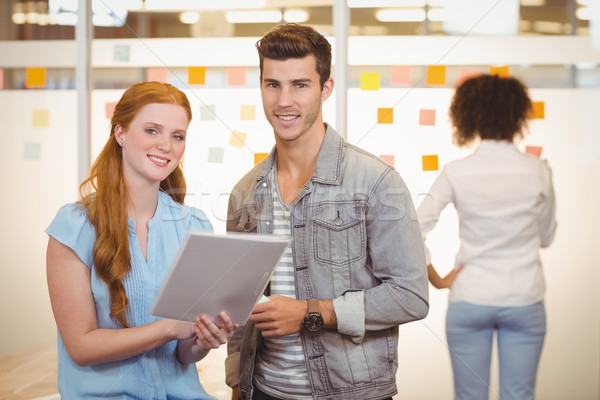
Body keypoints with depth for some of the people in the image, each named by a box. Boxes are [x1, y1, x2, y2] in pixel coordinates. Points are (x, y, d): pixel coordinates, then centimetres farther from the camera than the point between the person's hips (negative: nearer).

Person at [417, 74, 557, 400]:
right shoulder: (537, 171, -6)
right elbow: (547, 236, 7)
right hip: (523, 300, 0)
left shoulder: (456, 173, -8)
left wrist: (436, 279, -2)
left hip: (469, 300, 0)